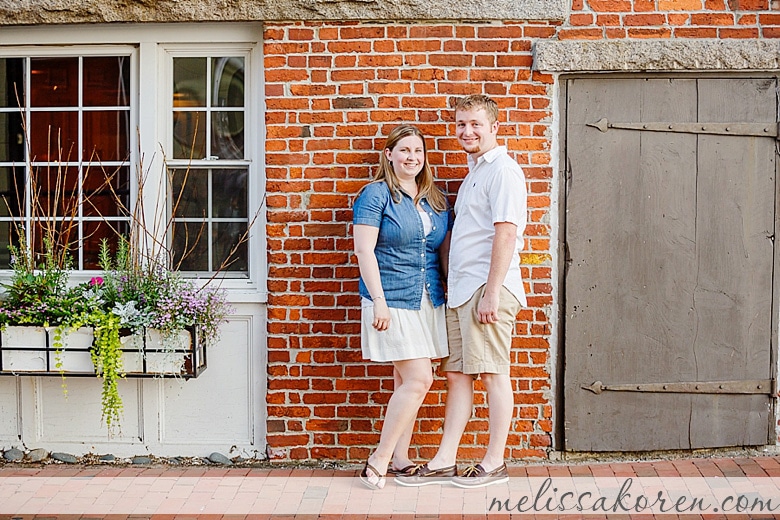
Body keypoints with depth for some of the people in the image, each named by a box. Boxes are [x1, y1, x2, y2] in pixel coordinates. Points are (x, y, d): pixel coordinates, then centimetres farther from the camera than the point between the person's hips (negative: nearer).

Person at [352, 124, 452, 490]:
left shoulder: (435, 199, 14)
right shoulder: (376, 194, -5)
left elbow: (445, 248, 18)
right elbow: (364, 249, -11)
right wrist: (378, 301, -18)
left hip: (428, 302, 7)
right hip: (393, 302, -7)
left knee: (407, 382, 11)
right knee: (418, 379, -13)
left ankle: (399, 459, 19)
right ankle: (378, 460, -4)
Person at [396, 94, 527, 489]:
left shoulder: (502, 170, -8)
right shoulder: (475, 172, 22)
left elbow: (506, 234, -17)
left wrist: (492, 293, -21)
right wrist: (451, 286, 17)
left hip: (488, 289, -9)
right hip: (460, 290, 9)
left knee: (492, 374, -2)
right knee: (457, 374, 9)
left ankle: (494, 463, 7)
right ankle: (444, 462, 14)